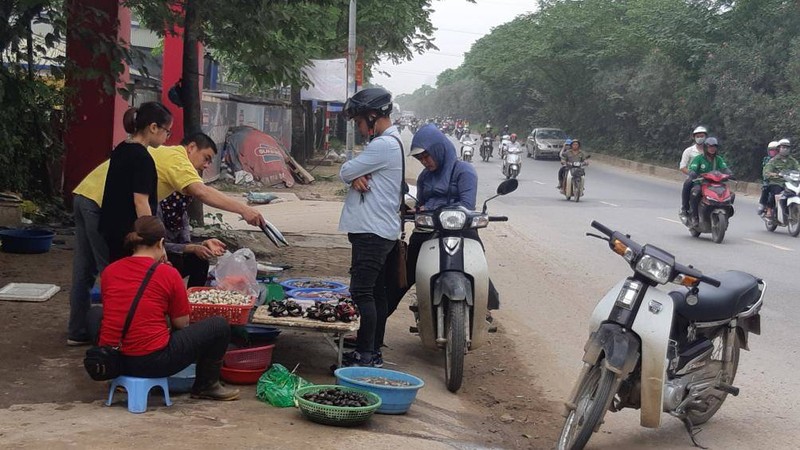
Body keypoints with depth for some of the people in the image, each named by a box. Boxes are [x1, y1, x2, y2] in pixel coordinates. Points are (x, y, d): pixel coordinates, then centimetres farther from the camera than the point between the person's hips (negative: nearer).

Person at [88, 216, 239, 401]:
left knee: (96, 313, 36)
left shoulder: (109, 271, 6)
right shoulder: (168, 273, -5)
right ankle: (206, 386, 25)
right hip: (153, 362, -5)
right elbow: (182, 323, 2)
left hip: (110, 361, 5)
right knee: (219, 326, 9)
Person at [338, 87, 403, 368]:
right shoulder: (391, 142, 17)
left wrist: (352, 174, 5)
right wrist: (357, 177, -8)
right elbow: (350, 174, 14)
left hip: (372, 232, -11)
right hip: (379, 230, 11)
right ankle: (375, 352, 20)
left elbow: (345, 172, -16)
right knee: (376, 292, 14)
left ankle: (365, 356, -9)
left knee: (362, 293, -10)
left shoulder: (383, 145, -17)